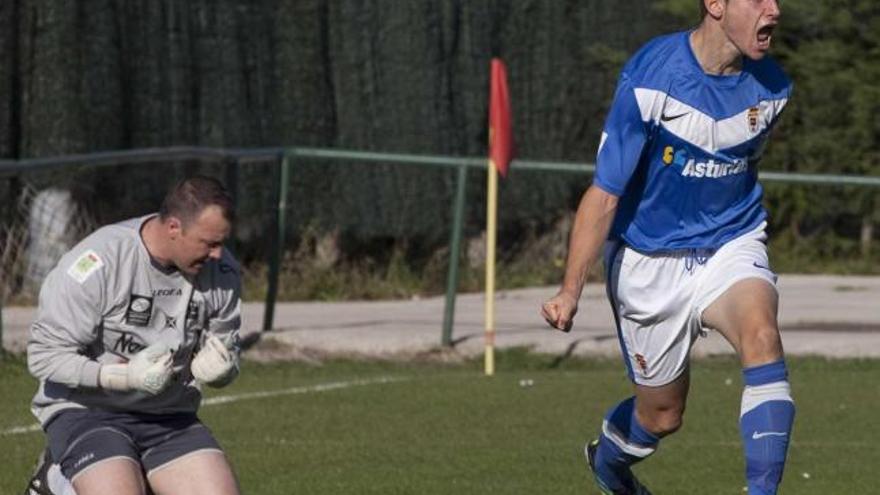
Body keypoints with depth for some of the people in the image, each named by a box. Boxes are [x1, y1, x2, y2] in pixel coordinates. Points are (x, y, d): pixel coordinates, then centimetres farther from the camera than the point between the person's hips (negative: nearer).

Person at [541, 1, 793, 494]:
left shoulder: (771, 87, -7)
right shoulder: (650, 79, -21)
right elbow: (604, 194, -18)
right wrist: (570, 291, -24)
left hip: (731, 246, 3)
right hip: (649, 263, -3)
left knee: (762, 337, -30)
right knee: (663, 416, 8)